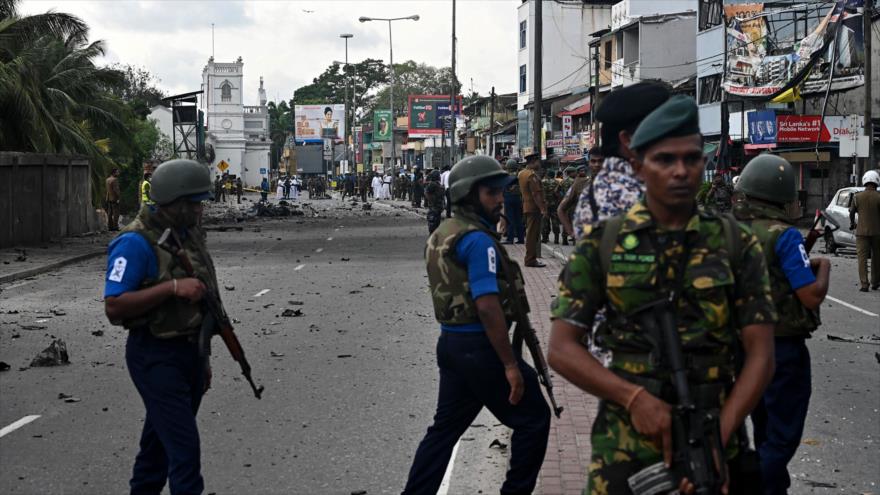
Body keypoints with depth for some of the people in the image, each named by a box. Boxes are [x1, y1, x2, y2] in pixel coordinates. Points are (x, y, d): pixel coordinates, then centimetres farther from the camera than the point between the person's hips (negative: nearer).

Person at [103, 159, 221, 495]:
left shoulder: (190, 234, 9)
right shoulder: (136, 243, -17)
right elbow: (114, 306, -22)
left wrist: (202, 358, 22)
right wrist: (173, 286, -27)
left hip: (189, 352, 8)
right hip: (156, 357, -8)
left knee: (160, 439, 18)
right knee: (184, 447, -11)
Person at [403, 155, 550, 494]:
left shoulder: (442, 234, 12)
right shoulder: (477, 240, -18)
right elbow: (487, 305, -23)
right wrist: (510, 365, -22)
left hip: (450, 342, 9)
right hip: (479, 346, -9)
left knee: (446, 427, 16)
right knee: (533, 419, 4)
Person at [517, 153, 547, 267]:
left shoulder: (522, 173, 13)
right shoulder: (532, 175, -17)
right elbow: (536, 193, -22)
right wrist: (542, 208, -23)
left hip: (526, 207, 10)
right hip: (534, 208, -10)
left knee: (531, 233, 15)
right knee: (533, 234, -6)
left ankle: (530, 258, 21)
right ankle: (531, 259, -5)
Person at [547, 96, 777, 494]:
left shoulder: (737, 245, 1)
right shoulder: (601, 244, -1)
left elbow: (760, 356, -1)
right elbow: (562, 349, -3)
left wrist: (718, 438, -13)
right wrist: (635, 398, -16)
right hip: (622, 450, -1)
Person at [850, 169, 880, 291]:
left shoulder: (857, 197, -2)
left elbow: (852, 213, 8)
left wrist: (852, 224, 26)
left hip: (862, 231, 0)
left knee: (862, 258, -1)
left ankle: (864, 284, -9)